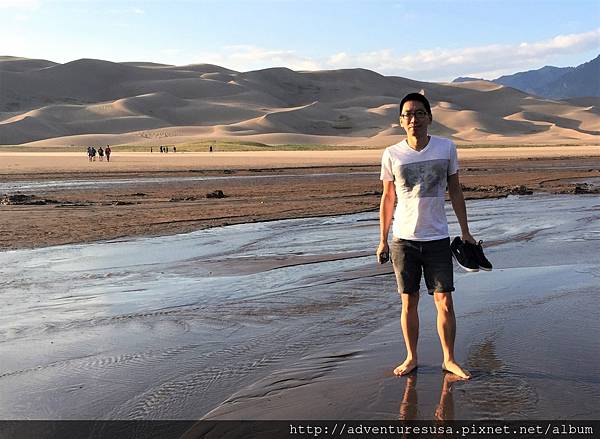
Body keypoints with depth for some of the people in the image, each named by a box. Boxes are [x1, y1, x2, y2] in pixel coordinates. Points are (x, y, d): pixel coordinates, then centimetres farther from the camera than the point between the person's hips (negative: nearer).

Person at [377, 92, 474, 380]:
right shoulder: (392, 154, -1)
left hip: (437, 238, 0)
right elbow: (387, 198, 7)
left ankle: (449, 359, 18)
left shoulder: (446, 148, 0)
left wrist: (465, 231, 9)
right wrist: (383, 240, 7)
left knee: (445, 302, 2)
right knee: (409, 302, 8)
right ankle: (411, 357, 23)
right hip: (403, 239, 0)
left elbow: (455, 192, 9)